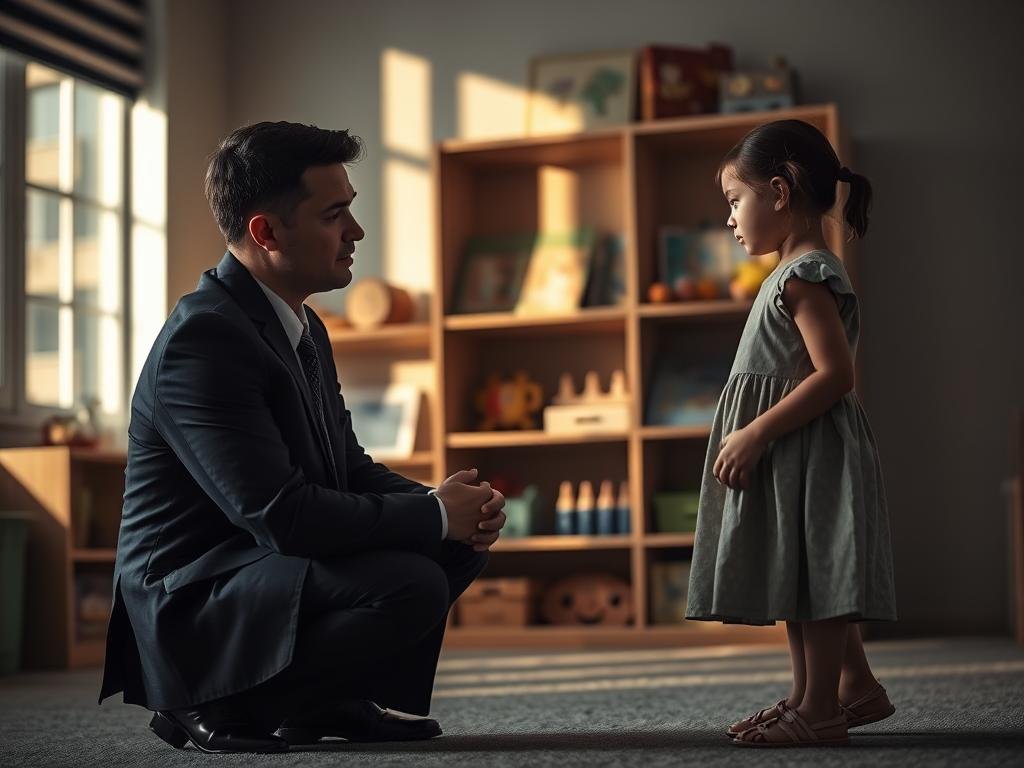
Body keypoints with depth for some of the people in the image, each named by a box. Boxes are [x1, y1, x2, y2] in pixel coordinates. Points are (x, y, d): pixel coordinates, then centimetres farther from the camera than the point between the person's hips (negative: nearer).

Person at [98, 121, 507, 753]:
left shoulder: (303, 326, 9)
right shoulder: (204, 337, -23)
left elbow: (349, 468, 15)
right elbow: (280, 516, -28)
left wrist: (449, 506, -5)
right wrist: (436, 515, -18)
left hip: (269, 569, 10)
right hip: (192, 609, -10)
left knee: (463, 541, 7)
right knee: (410, 583, -29)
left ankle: (335, 696, 10)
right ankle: (220, 707, -11)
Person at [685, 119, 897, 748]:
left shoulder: (804, 277, -16)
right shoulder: (805, 272, 17)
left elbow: (835, 373, -24)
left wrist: (754, 434, -23)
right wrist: (753, 436, 17)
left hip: (803, 452, -11)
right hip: (789, 455, 11)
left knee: (806, 571, -5)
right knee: (806, 573, 15)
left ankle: (818, 707, 2)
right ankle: (855, 685, 25)